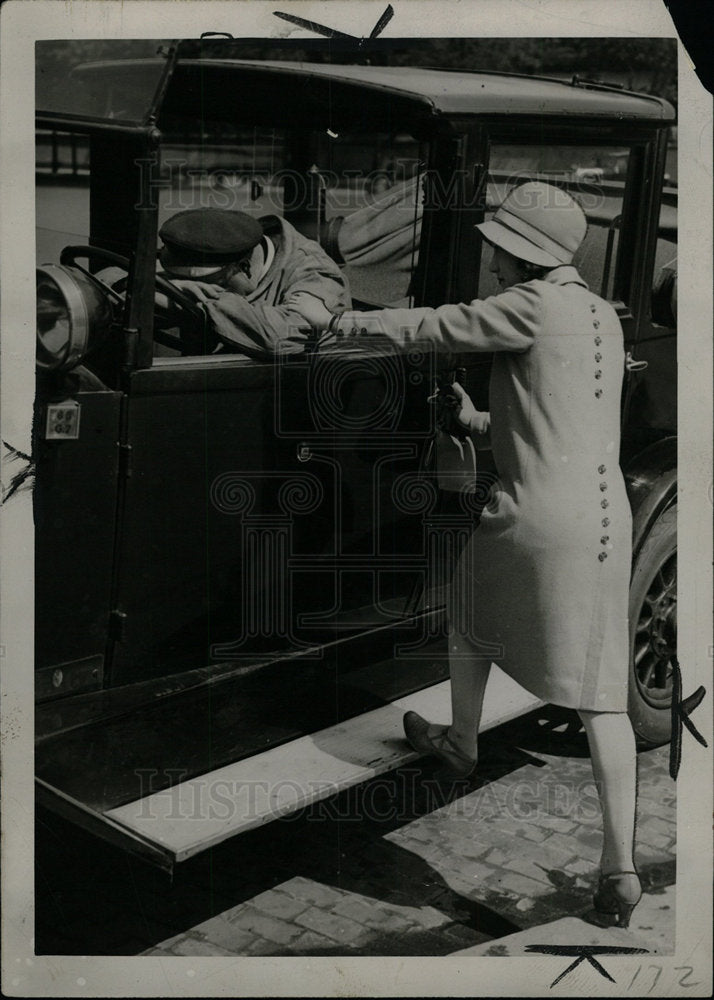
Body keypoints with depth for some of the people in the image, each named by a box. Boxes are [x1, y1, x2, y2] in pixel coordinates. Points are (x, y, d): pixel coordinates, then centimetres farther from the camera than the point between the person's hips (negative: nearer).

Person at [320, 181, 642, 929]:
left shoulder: (535, 306, -8)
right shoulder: (603, 318, 17)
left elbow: (435, 328, -2)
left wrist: (355, 325, 13)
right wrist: (481, 422, 27)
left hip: (535, 518, -6)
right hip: (608, 522, 6)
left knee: (471, 615, 25)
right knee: (603, 696, 6)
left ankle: (461, 744, 47)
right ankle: (619, 868, 4)